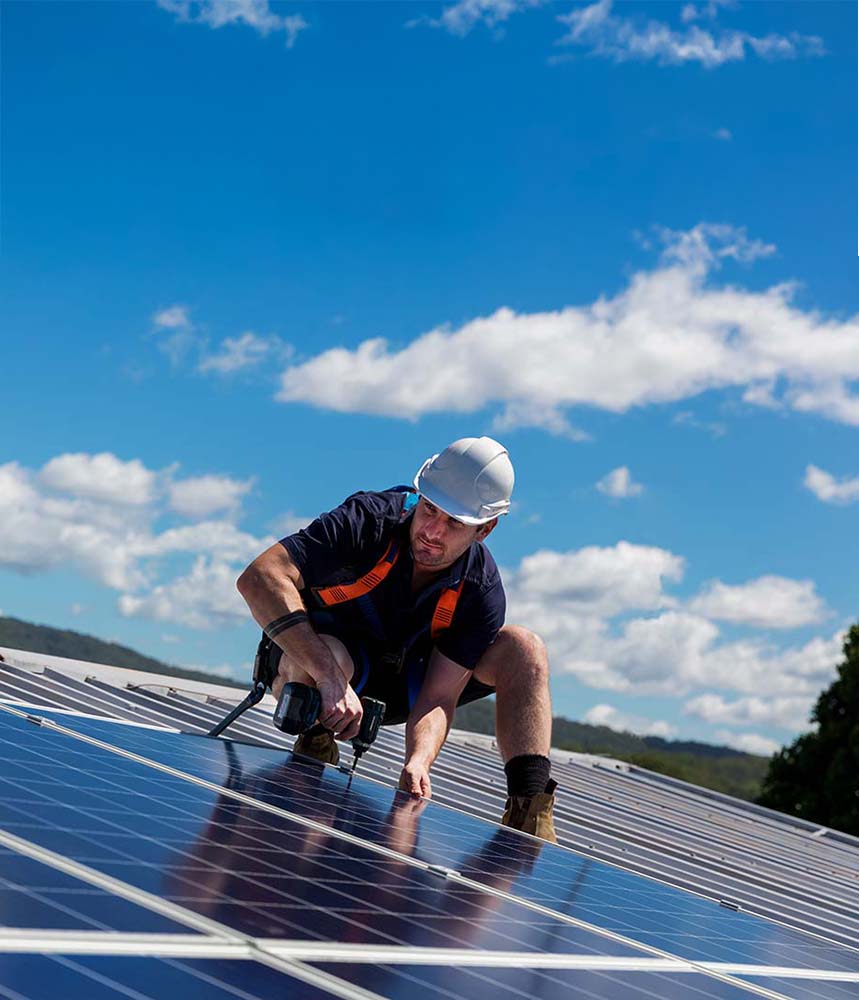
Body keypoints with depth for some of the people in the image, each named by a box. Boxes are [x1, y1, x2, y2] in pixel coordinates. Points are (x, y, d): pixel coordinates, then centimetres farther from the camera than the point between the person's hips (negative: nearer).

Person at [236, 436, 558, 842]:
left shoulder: (482, 592, -18)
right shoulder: (368, 521, -29)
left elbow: (438, 698, -21)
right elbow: (259, 577, -40)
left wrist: (418, 761, -44)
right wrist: (330, 678, -48)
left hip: (397, 684, 4)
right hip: (308, 661, -4)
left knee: (524, 649, -13)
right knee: (333, 659, -43)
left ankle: (529, 813, -20)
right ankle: (313, 752, -13)